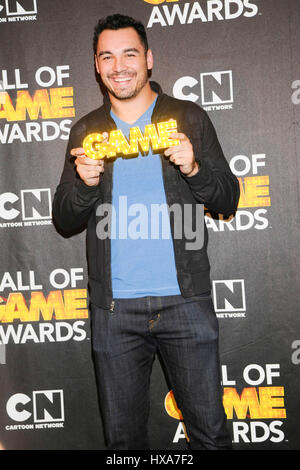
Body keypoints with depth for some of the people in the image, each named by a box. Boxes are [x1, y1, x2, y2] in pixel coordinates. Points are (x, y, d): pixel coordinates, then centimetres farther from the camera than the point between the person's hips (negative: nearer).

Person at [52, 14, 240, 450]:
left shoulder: (189, 118, 4)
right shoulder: (86, 131, 9)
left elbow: (228, 201, 3)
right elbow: (64, 220, 8)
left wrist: (193, 168, -16)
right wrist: (85, 183, -12)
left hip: (185, 300, -1)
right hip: (114, 308, 2)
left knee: (210, 429, 7)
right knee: (123, 435, 14)